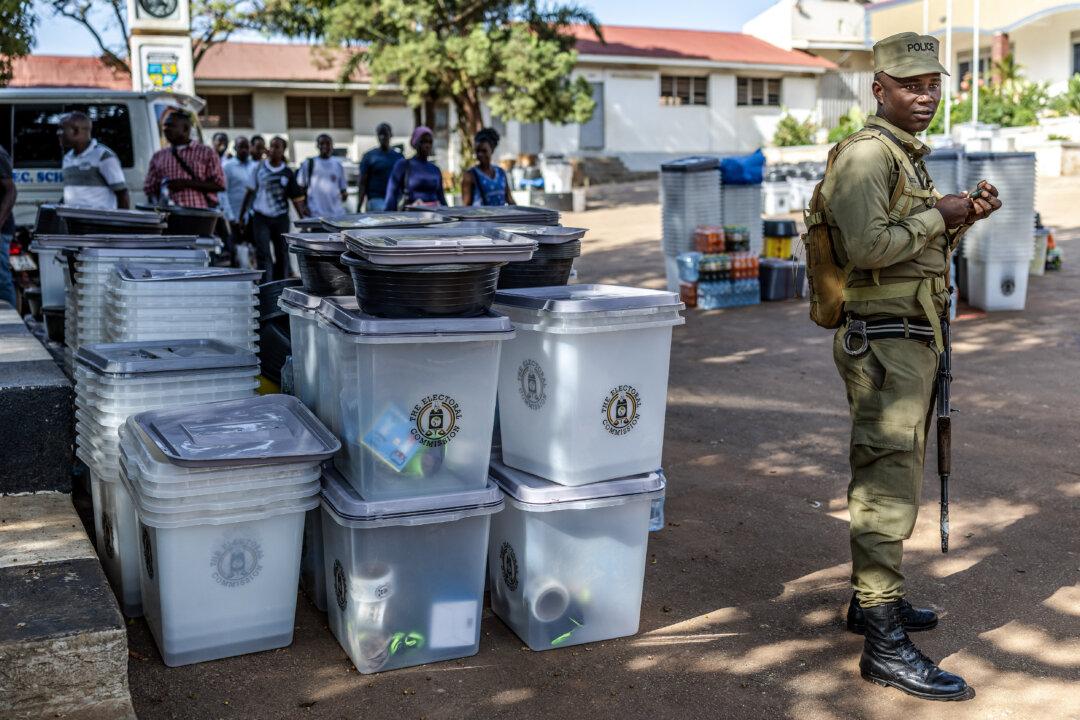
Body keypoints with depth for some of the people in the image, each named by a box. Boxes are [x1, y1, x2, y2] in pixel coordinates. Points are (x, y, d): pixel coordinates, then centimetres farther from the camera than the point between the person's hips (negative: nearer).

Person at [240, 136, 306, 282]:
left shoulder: (287, 173, 2)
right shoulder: (259, 168, 2)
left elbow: (296, 198, 3)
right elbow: (250, 192, 7)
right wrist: (242, 215, 5)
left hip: (280, 218, 1)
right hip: (261, 217, -1)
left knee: (282, 253, 8)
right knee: (263, 253, -8)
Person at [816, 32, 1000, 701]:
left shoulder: (908, 156, 19)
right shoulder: (867, 153, -13)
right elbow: (868, 245, -26)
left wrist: (965, 219, 7)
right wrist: (938, 215, -13)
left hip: (912, 342, 10)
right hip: (885, 342, -10)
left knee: (890, 479, 17)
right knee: (889, 486, -9)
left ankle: (872, 599, 31)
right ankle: (885, 643, -4)